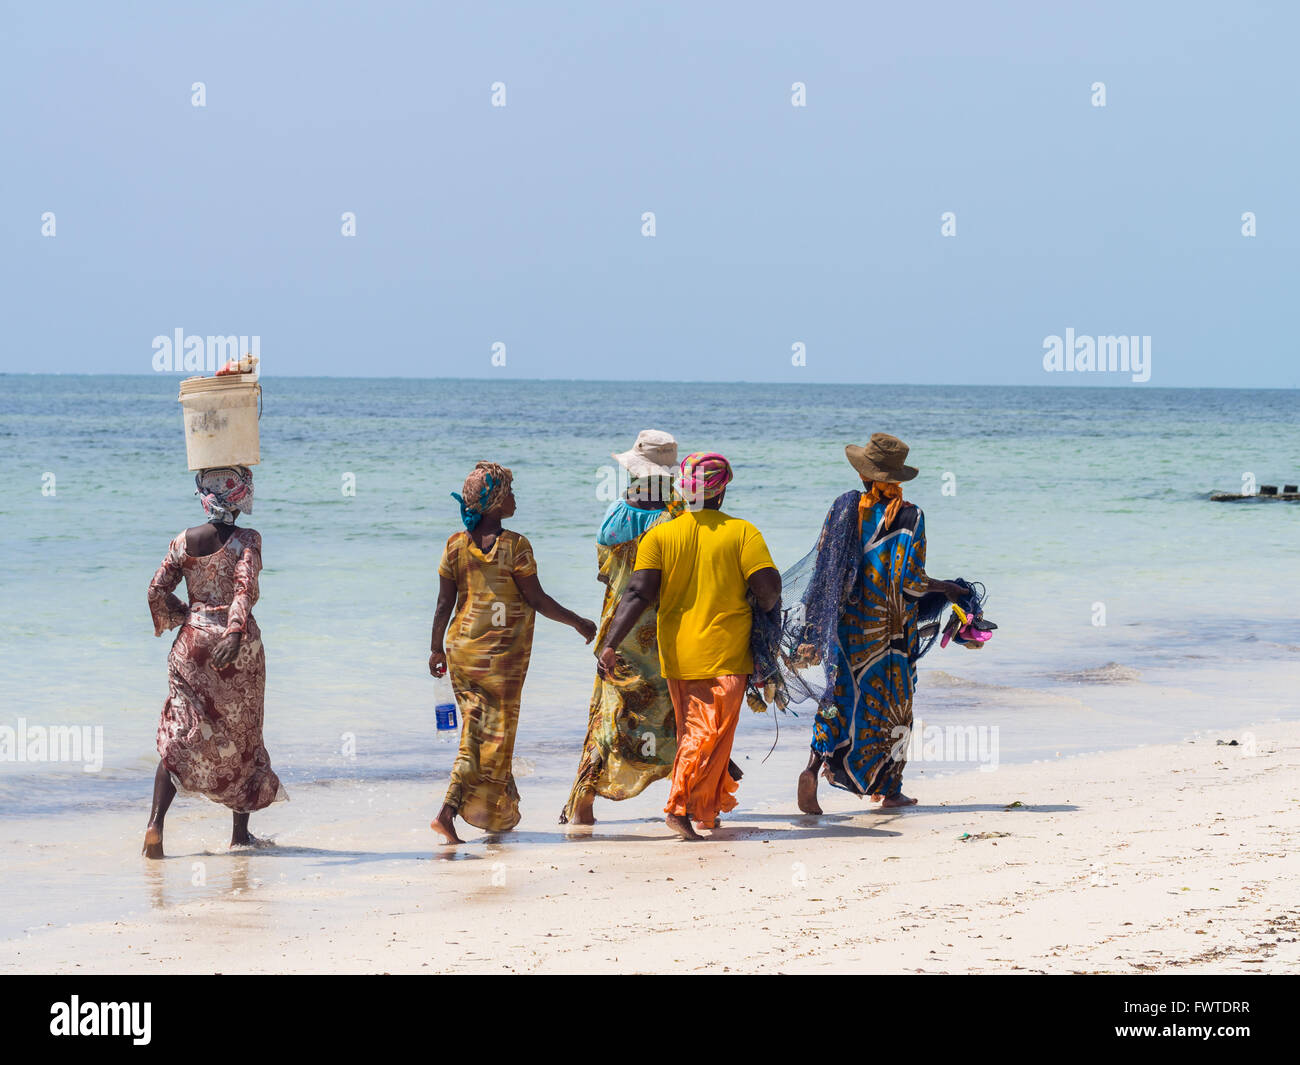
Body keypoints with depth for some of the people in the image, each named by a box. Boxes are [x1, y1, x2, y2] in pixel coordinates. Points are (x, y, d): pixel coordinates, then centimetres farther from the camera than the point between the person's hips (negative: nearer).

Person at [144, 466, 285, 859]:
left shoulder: (184, 541, 2)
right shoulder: (246, 540, -8)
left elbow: (157, 590, -1)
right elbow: (244, 586, -22)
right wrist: (236, 632, -31)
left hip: (192, 641, 2)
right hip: (237, 646, -2)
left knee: (179, 734, 2)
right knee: (242, 734, 13)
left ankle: (156, 822, -17)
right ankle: (241, 833, 18)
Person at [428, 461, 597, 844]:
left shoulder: (456, 544, 0)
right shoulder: (514, 546, -13)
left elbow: (444, 603, 2)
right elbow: (537, 600, -9)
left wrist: (436, 648, 13)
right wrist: (578, 623, 3)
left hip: (462, 647, 5)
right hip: (502, 651, -5)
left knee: (476, 730, 14)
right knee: (496, 733, 4)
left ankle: (501, 813, 19)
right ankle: (450, 810, 0)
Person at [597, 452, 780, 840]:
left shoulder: (660, 535, 0)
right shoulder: (742, 533, -5)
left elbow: (638, 594, -9)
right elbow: (769, 587, -10)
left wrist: (610, 644, -10)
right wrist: (755, 616, 12)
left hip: (677, 655, 3)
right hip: (725, 652, -3)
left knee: (691, 732, 18)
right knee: (712, 735, -2)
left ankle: (713, 804, 25)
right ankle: (681, 806, -16)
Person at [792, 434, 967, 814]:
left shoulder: (844, 507, -1)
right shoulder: (908, 516, -11)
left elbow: (823, 569, 3)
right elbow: (910, 581, -15)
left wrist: (814, 630, 11)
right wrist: (945, 588, 4)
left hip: (845, 620, 3)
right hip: (889, 625, -3)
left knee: (842, 697, 7)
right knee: (892, 702, 11)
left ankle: (814, 767, -14)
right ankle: (889, 788, 18)